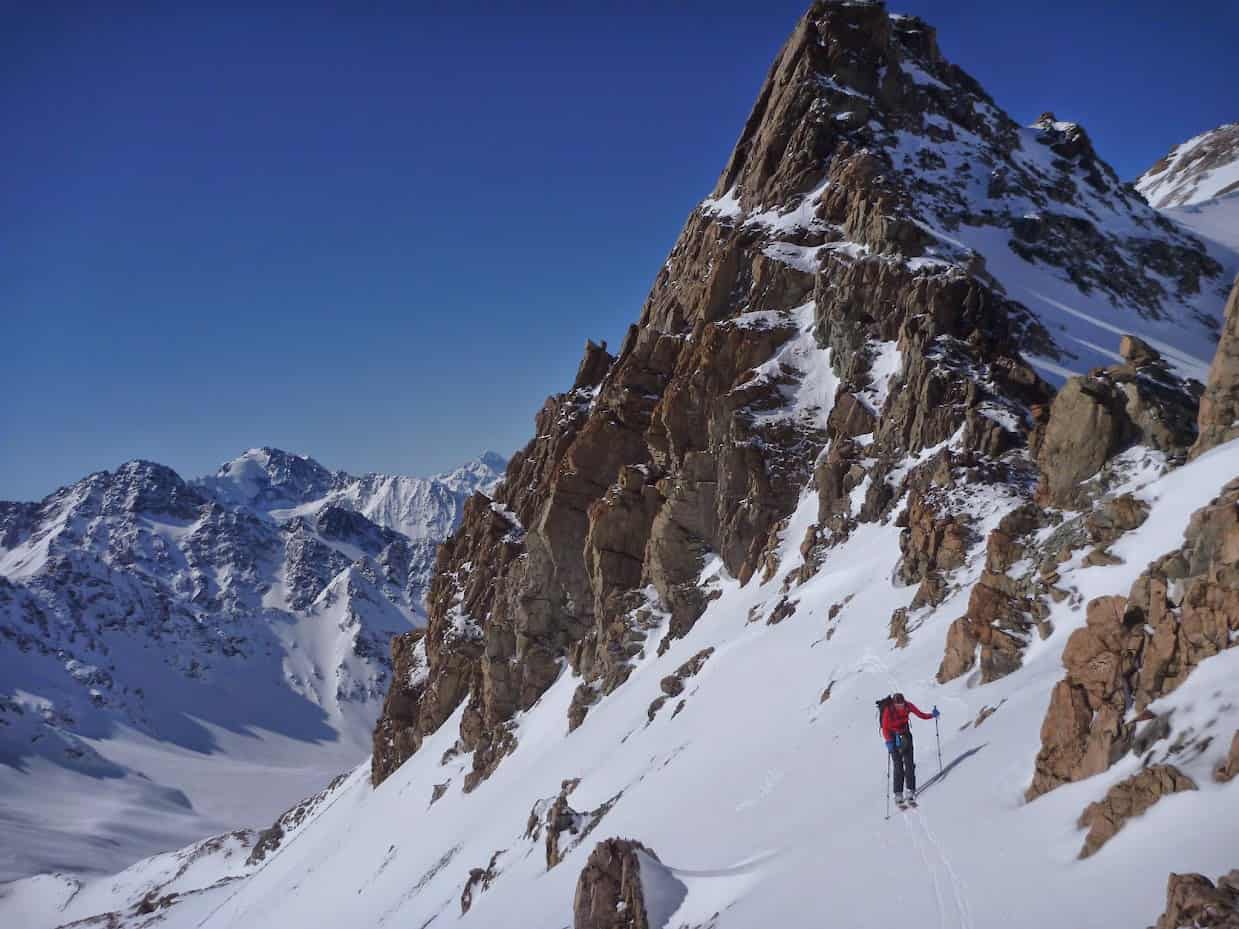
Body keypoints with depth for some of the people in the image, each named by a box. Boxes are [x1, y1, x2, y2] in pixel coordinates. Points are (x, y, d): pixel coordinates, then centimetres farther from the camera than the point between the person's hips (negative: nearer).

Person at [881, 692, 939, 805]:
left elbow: (921, 715, -5)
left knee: (910, 764, -5)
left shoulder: (908, 706, -14)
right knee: (898, 766, -8)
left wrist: (932, 715, -23)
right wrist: (888, 741, -35)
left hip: (905, 735, 3)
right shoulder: (888, 710, -22)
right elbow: (885, 728, -22)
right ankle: (898, 794, -4)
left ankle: (911, 791, 0)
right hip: (893, 738, -3)